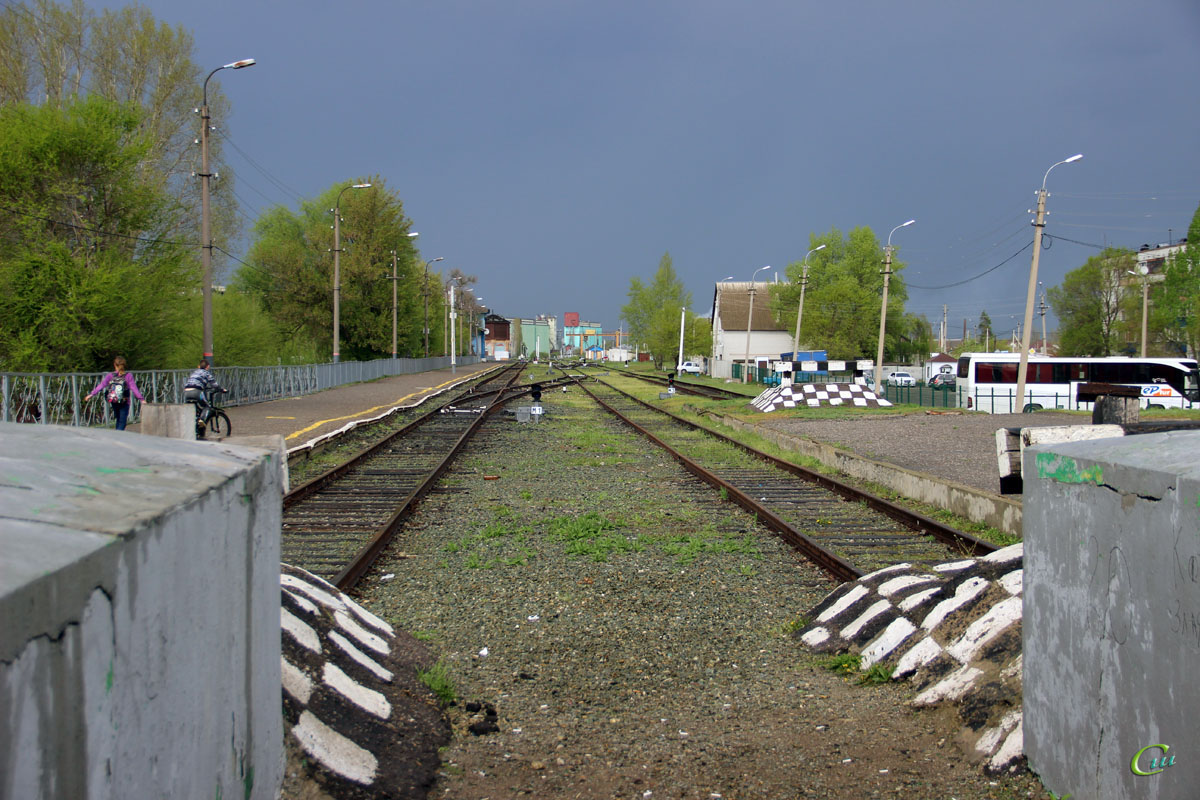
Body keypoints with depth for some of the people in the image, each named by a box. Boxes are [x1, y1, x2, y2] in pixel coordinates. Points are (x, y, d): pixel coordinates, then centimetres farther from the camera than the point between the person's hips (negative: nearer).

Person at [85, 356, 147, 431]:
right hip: (124, 403, -3)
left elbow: (101, 386, -8)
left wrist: (91, 394, -4)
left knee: (118, 420, 21)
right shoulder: (128, 376, -9)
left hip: (113, 402, 3)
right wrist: (142, 399, -13)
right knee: (122, 422, 1)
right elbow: (134, 388, -14)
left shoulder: (110, 375, -4)